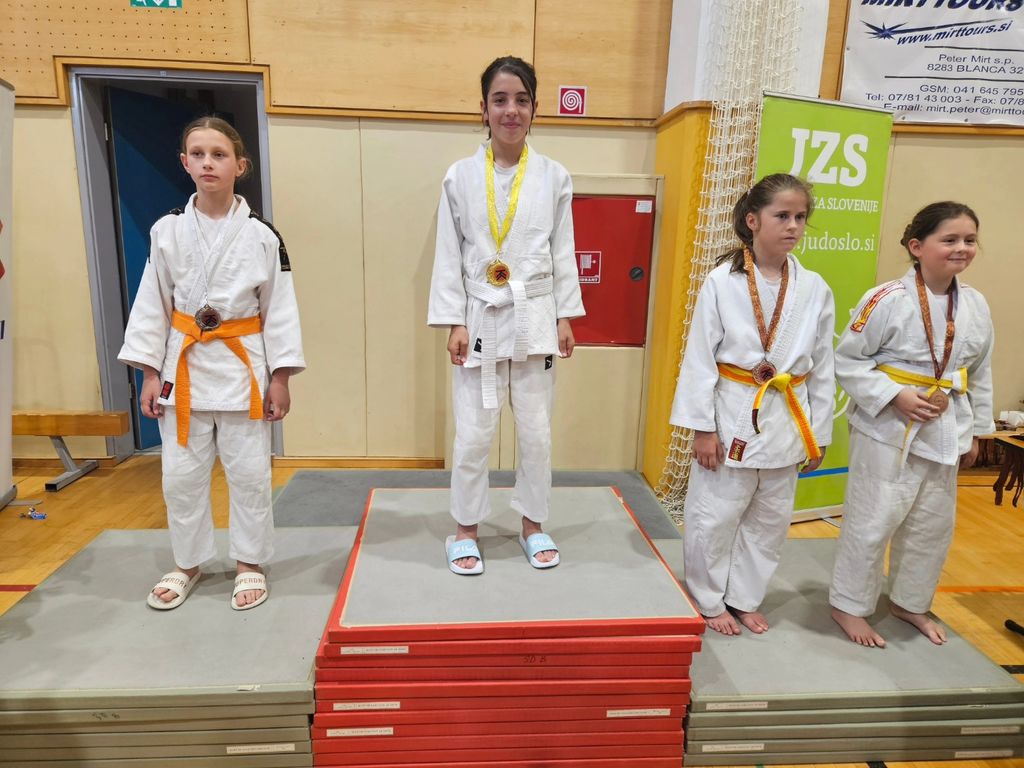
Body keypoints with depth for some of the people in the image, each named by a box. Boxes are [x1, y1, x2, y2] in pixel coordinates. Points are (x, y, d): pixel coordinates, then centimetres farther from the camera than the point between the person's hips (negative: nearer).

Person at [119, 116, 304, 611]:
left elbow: (279, 308, -4)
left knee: (249, 473, 6)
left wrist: (279, 377, -6)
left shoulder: (261, 235, -5)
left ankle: (250, 562, 25)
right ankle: (187, 562, 32)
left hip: (242, 365, -2)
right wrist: (149, 372, 2)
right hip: (183, 364, 3)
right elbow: (152, 305, 5)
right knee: (181, 474, 11)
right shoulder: (167, 231, 1)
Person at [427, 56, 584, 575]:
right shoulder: (460, 177, 0)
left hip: (535, 317, 1)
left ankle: (532, 524, 30)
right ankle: (465, 529, 24)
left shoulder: (554, 177, 3)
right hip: (480, 317, -1)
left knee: (536, 429, 10)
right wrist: (454, 322, -5)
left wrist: (565, 315, 2)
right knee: (473, 432, 4)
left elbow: (563, 251, 6)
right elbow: (449, 254, 0)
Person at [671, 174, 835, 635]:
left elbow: (822, 367, 7)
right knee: (713, 518, 6)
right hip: (732, 417, -4)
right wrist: (702, 427, -11)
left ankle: (744, 599, 37)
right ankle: (708, 602, 29)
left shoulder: (814, 290, 1)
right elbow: (700, 357, -9)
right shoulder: (722, 282, -10)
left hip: (785, 420, 4)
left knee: (769, 521, 16)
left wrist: (819, 434, 8)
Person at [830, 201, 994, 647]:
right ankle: (849, 606, 21)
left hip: (944, 430, 7)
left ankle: (910, 602, 39)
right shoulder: (888, 301, -17)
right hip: (888, 427, -7)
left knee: (934, 524, 17)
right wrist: (895, 396, -22)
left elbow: (980, 373, 13)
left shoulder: (975, 306, 3)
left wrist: (975, 430, 15)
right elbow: (847, 361, -13)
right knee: (873, 521, 1)